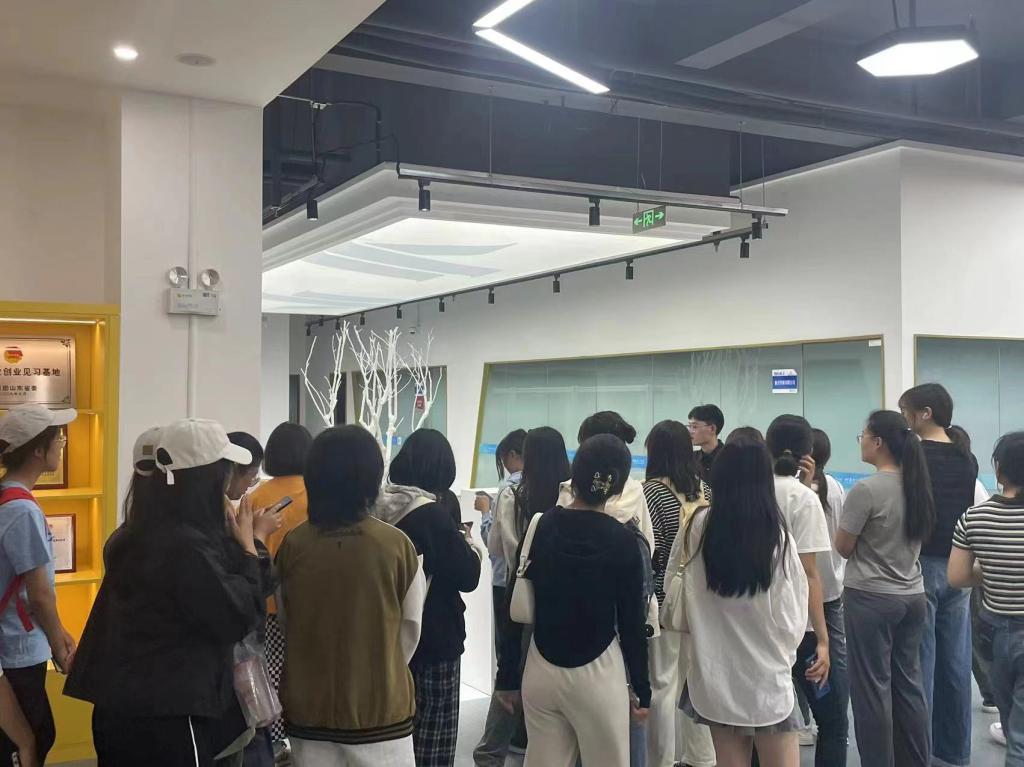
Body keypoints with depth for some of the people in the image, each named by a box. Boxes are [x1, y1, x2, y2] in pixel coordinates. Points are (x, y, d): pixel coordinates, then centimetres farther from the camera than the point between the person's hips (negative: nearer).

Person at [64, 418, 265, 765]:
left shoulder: (149, 533, 8)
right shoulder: (187, 546, -23)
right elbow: (239, 618, -17)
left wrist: (230, 541, 6)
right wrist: (247, 546, -7)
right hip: (166, 715, -9)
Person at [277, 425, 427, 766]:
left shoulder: (292, 546, -9)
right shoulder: (396, 545, -14)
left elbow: (286, 624, 5)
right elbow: (410, 630, -3)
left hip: (308, 708, 2)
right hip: (381, 709, -2)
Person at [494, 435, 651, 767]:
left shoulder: (539, 528, -4)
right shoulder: (621, 540, -11)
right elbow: (631, 623, -8)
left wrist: (507, 675, 9)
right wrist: (641, 689, 4)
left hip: (541, 671, 3)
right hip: (596, 675, -3)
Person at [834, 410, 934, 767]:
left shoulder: (866, 490, -18)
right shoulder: (918, 486, 3)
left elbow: (843, 548, -10)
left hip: (872, 599, -7)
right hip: (913, 596, 7)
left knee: (872, 688, 3)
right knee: (908, 684, 15)